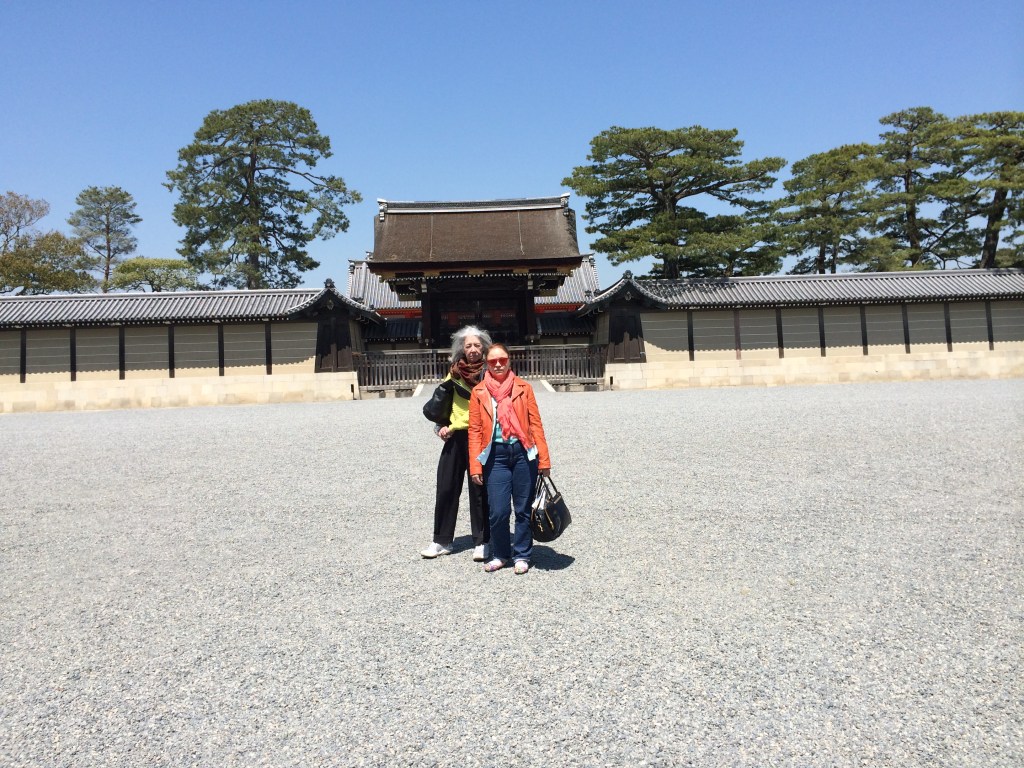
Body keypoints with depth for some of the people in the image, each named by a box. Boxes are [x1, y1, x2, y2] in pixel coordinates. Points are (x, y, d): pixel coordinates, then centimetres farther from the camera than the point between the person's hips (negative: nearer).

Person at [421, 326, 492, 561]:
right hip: (454, 438, 5)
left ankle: (482, 542, 15)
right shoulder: (454, 372, 9)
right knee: (446, 488, 7)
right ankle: (442, 541, 20)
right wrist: (442, 426, 4)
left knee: (479, 490, 3)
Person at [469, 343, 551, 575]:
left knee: (524, 509, 7)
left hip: (523, 453, 0)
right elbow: (474, 430, 3)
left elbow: (535, 423, 3)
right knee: (498, 511, -2)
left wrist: (544, 459, -2)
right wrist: (475, 466, -3)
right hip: (496, 455, 0)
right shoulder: (479, 392, 5)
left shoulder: (523, 388, 5)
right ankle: (500, 554, 21)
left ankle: (522, 555, 24)